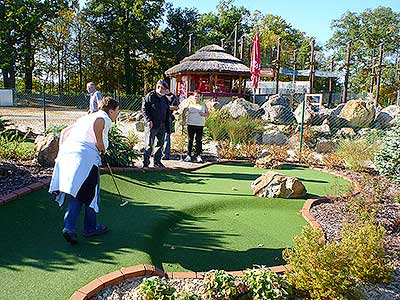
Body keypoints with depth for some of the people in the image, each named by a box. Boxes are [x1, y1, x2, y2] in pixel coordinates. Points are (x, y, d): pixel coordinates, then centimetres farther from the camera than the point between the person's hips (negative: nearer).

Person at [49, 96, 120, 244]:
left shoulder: (86, 117, 29)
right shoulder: (105, 119, 5)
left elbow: (64, 131, 26)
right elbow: (97, 122, -21)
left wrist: (62, 153, 20)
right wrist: (101, 145, -8)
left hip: (66, 153, 8)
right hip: (85, 156, -7)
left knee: (76, 193, 12)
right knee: (91, 192, 8)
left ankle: (69, 227, 2)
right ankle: (91, 227, 21)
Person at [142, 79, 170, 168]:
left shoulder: (164, 98, 15)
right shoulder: (150, 96, -6)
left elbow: (167, 111, 20)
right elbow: (144, 109, -9)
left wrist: (167, 123, 12)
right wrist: (148, 120, -18)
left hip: (162, 125, 7)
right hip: (151, 125, -7)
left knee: (160, 144, 11)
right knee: (149, 145, -4)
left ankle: (157, 161, 22)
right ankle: (146, 163, 2)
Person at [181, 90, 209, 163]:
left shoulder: (203, 105, 12)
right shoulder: (189, 103, 7)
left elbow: (207, 113, 13)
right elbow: (183, 112, 7)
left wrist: (204, 114, -9)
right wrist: (183, 120, -4)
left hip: (200, 125, 1)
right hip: (191, 124, -1)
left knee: (199, 140, 0)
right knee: (190, 140, 0)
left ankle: (197, 155, 6)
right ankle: (189, 155, 6)